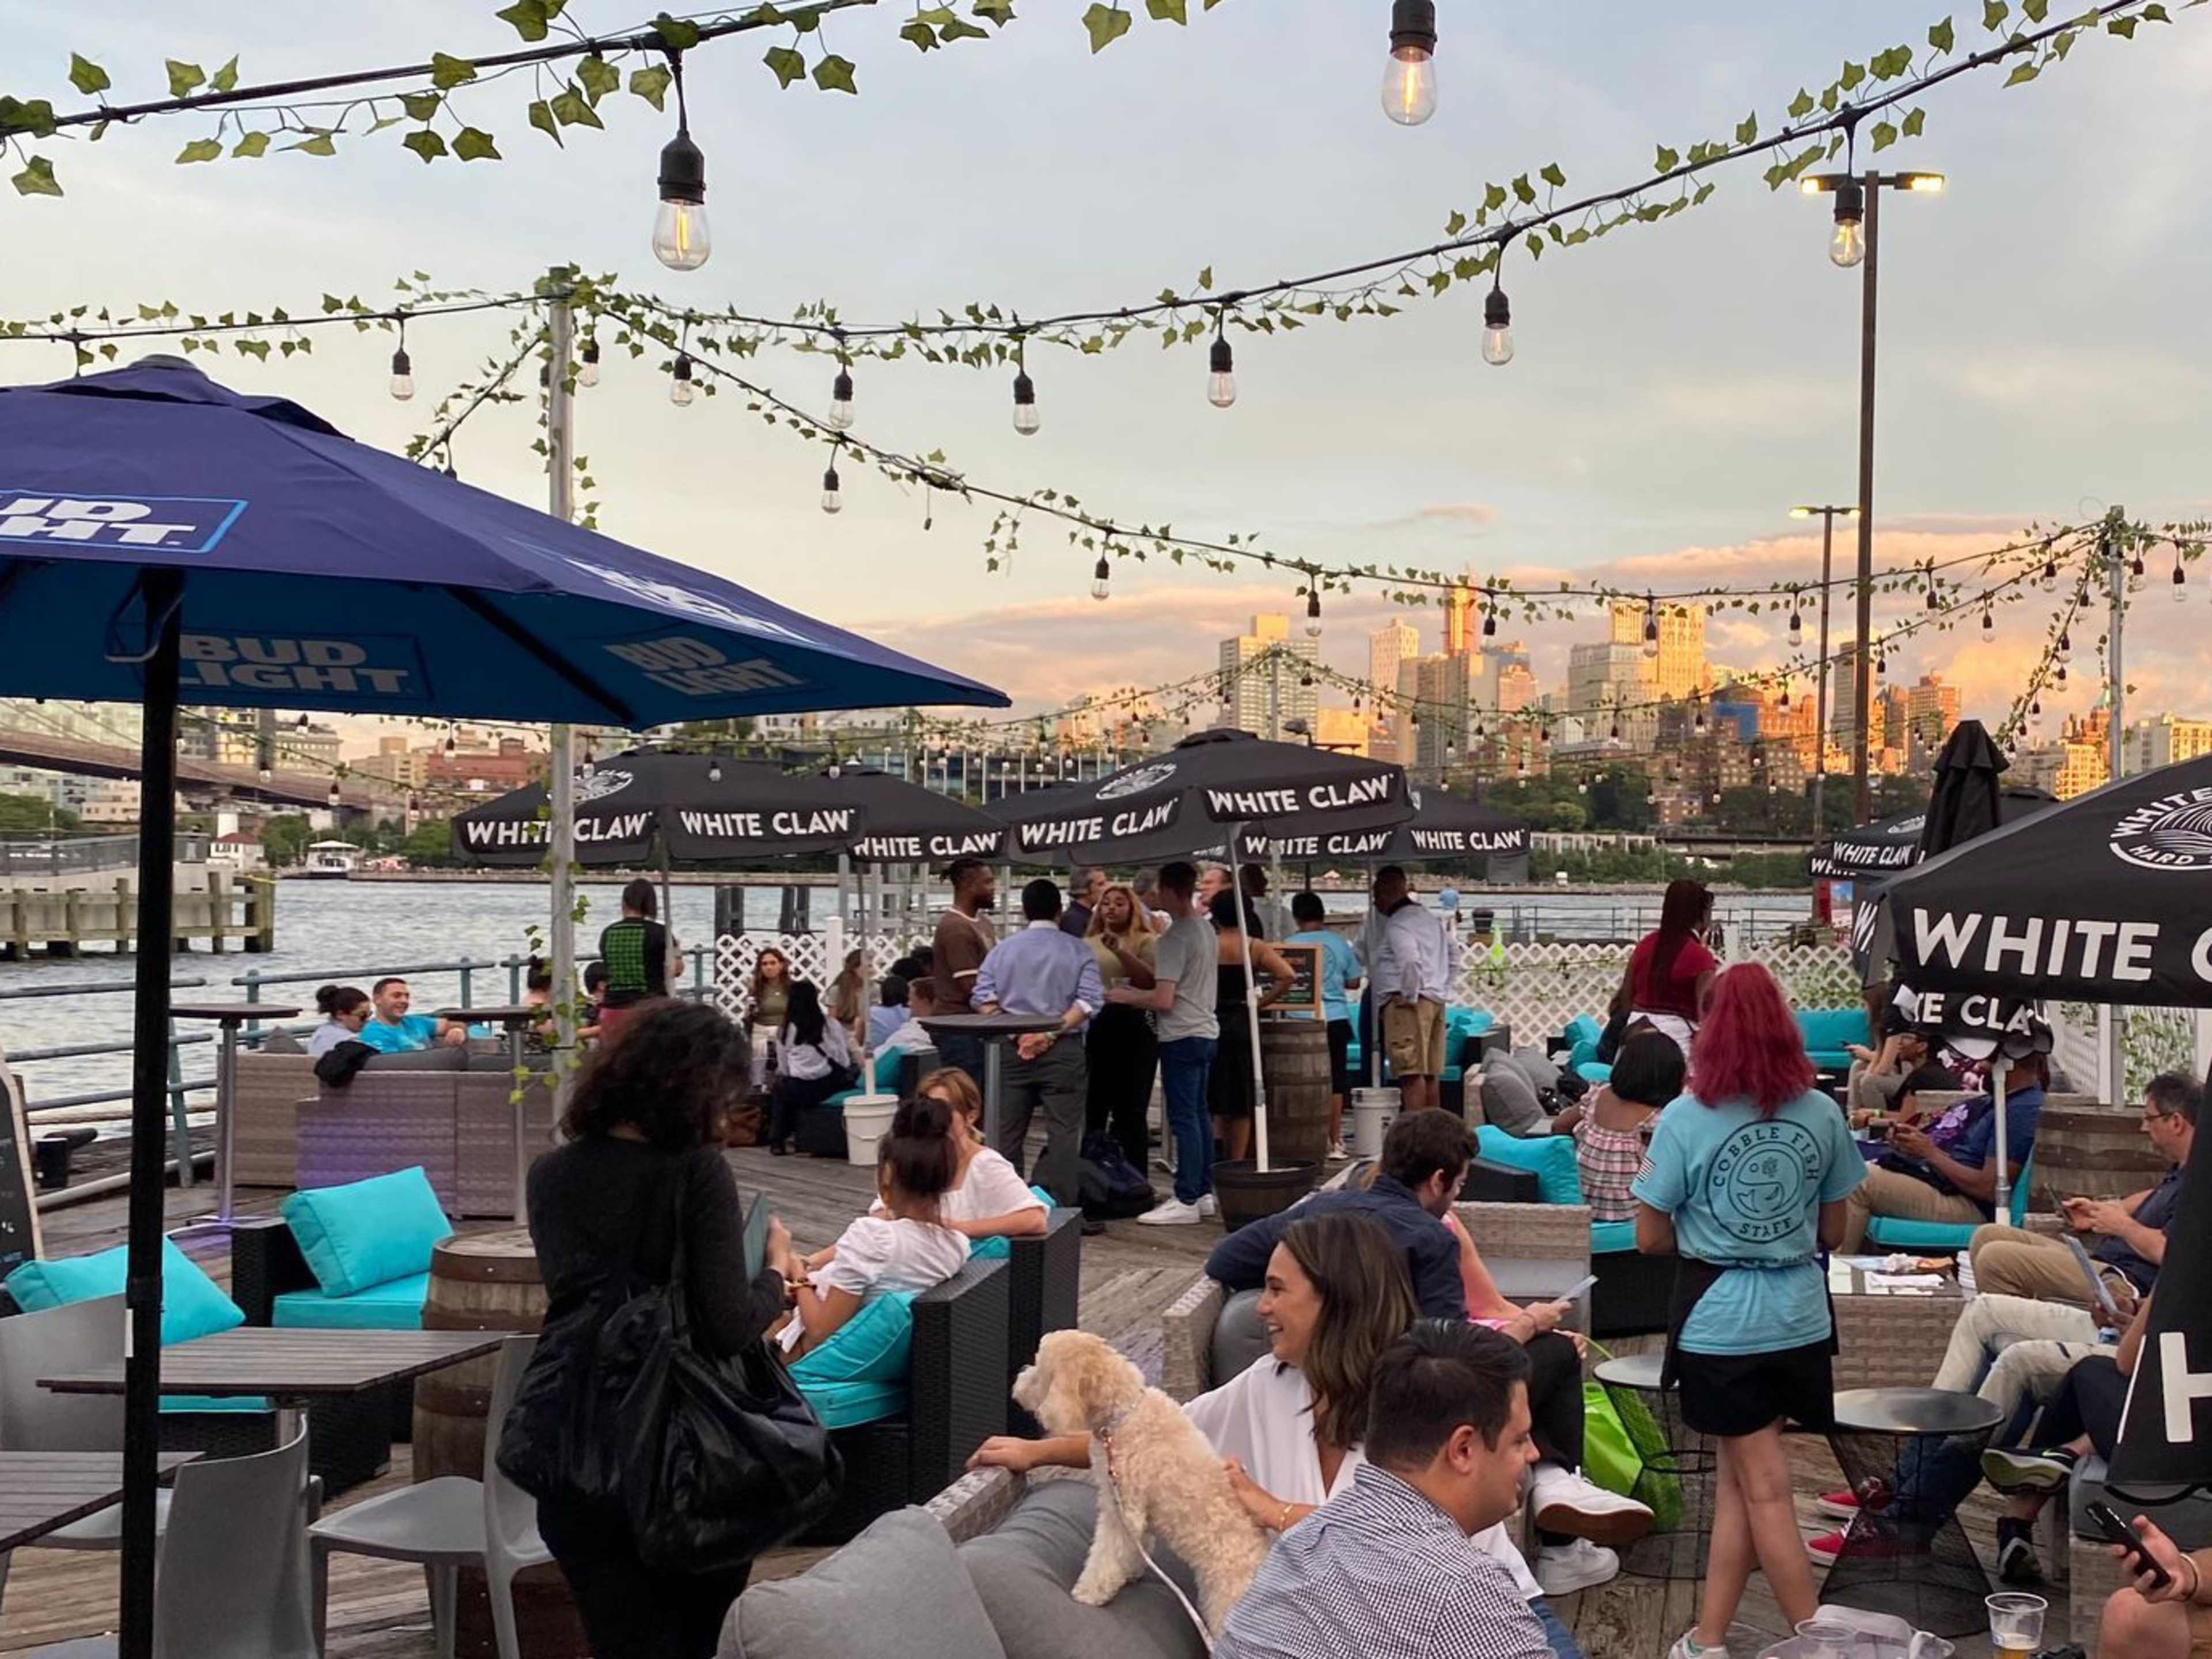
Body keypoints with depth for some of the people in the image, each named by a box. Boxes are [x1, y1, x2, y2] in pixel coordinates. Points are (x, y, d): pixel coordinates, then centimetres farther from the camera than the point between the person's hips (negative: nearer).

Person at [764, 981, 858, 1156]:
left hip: (799, 1091, -2)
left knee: (778, 1090, 29)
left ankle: (777, 1140, 24)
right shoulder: (832, 1025, 5)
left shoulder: (785, 1031, 2)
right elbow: (845, 1060, 4)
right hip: (832, 1087, 2)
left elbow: (783, 1070, 7)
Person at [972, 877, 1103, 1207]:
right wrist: (1051, 1033, -14)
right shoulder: (1078, 951, 1)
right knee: (1063, 1133, -1)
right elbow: (1090, 1001, -11)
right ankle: (1060, 1207, -8)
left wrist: (1017, 1035, -7)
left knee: (1007, 1133, 9)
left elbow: (983, 999, -2)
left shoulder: (1003, 949, 8)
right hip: (1063, 1050, -2)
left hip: (1012, 1050, 2)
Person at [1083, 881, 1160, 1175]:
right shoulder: (1088, 944, 13)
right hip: (1094, 1027, 4)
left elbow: (1150, 981, -13)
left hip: (1133, 1027, -4)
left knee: (1130, 1111, -1)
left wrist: (1120, 952, -22)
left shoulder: (1146, 942, 1)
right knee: (1092, 1109, 10)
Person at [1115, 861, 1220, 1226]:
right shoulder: (1206, 930, 12)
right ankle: (1204, 1193, 20)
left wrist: (1126, 997, -7)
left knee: (1184, 1120, -7)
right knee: (1199, 1116, 14)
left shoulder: (1173, 938, -18)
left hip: (1182, 1038, -9)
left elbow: (1164, 1000, -22)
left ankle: (1186, 1201, -5)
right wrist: (1140, 992, 25)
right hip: (1207, 1031, 9)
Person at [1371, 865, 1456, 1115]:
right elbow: (1451, 960, 25)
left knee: (1410, 1072, -11)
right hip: (1436, 1001, 9)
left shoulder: (1396, 925, -11)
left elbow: (1410, 960, -26)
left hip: (1408, 1004, -9)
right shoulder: (1430, 919, 20)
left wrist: (1409, 996, -16)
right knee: (1429, 1073, 12)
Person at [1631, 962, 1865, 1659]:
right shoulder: (1822, 1114, -1)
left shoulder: (1686, 1119, -12)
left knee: (1764, 1489, 6)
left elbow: (1650, 1239, -6)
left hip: (1721, 1323, -4)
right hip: (1800, 1320, 4)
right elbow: (1832, 1232, 9)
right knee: (1735, 1476, 14)